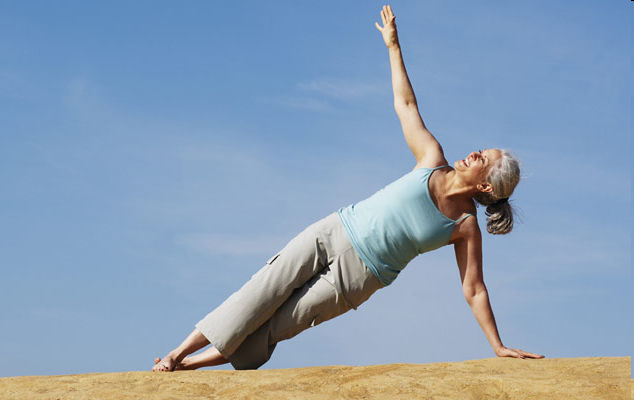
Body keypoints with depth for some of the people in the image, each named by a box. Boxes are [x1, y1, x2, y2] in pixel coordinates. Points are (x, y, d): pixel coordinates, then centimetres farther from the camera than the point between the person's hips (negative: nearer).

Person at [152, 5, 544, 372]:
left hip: (355, 279, -2)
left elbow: (474, 290, -5)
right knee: (259, 298, -4)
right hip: (333, 233, 2)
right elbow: (406, 105, 5)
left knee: (269, 331, -5)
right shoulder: (433, 161, -1)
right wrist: (393, 45, 5)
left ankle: (186, 365, 6)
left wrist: (499, 346, -10)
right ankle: (177, 353, 8)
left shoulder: (465, 227, -8)